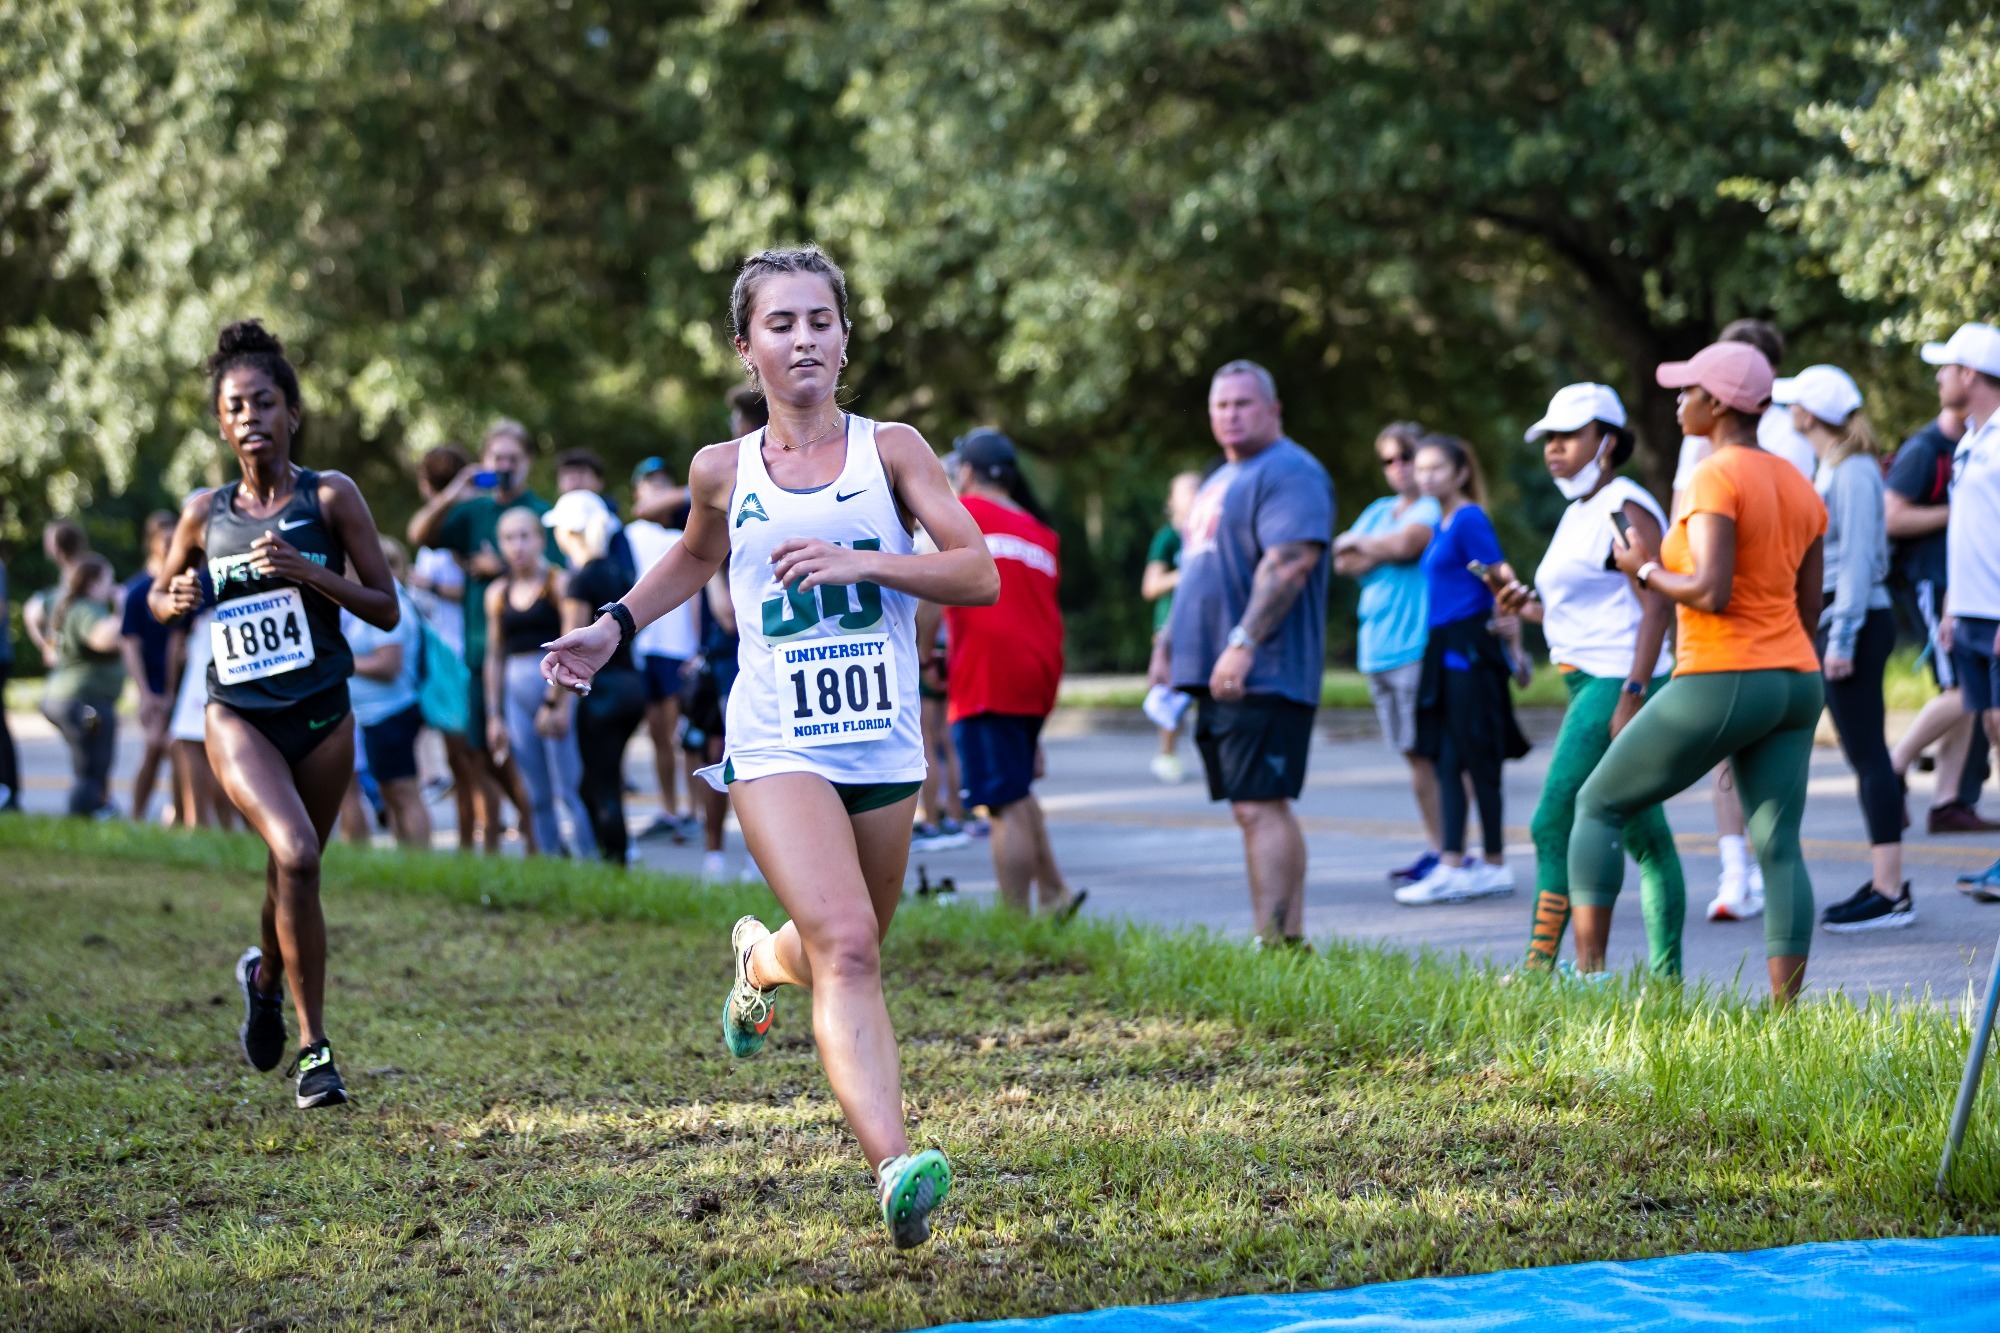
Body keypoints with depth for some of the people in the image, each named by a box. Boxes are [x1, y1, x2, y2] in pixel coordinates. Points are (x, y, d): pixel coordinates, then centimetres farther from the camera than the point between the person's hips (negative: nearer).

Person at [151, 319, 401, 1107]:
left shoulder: (331, 497, -2)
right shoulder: (205, 515, 3)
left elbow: (385, 607, -3)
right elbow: (161, 595, 18)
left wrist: (308, 570, -17)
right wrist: (177, 600, -5)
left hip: (322, 714, 1)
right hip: (238, 714, -1)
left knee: (293, 871, 11)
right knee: (295, 855, -23)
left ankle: (266, 976, 47)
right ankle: (313, 1047, -13)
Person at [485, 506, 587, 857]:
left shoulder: (557, 583, -2)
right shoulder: (498, 594, 13)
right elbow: (494, 657, 16)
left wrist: (560, 705, -13)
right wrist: (494, 716, 12)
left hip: (556, 687, -5)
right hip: (516, 691, 5)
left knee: (568, 787, -9)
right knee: (537, 797, 5)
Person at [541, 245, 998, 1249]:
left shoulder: (890, 450, 2)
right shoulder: (724, 472, 5)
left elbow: (980, 575, -6)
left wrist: (860, 561, -18)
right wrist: (614, 625, 17)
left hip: (885, 749, 2)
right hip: (776, 746, -2)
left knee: (847, 953, 15)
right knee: (845, 944, -21)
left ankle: (763, 958, 52)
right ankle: (895, 1167, -31)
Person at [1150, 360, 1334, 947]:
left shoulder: (1289, 472, -9)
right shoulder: (1221, 480, 23)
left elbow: (1290, 562, -21)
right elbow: (1196, 573, 29)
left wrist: (1243, 644, -26)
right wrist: (1166, 646, 21)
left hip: (1262, 675, -10)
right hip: (1216, 675, 10)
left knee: (1261, 806, -14)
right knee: (1253, 810, 9)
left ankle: (1274, 941, -15)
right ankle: (1291, 937, 11)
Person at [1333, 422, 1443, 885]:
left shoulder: (1435, 508, -1)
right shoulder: (1378, 511, 22)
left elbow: (1406, 542, -17)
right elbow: (1343, 562, 12)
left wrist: (1360, 543, 1)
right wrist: (1385, 552, -6)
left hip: (1419, 646, -7)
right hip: (1378, 650, 8)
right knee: (1415, 755, 10)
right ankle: (1435, 847, 15)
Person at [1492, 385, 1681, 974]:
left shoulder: (1625, 509, -11)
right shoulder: (1580, 513, 18)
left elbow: (1657, 605, -18)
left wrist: (1632, 695, -25)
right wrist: (1528, 606, 6)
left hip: (1618, 682, -10)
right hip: (1592, 683, 10)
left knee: (1557, 825, -12)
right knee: (1644, 836, 11)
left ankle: (1541, 967, -11)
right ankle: (1667, 976, 14)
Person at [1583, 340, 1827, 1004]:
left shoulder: (1715, 478, -13)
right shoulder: (1801, 488, 12)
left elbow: (1711, 592, -23)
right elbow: (1809, 610, 15)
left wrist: (1645, 570, -6)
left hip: (1719, 682, -7)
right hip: (1794, 682, 8)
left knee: (1598, 805, 6)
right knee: (1777, 848, 3)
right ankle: (1785, 1009, -5)